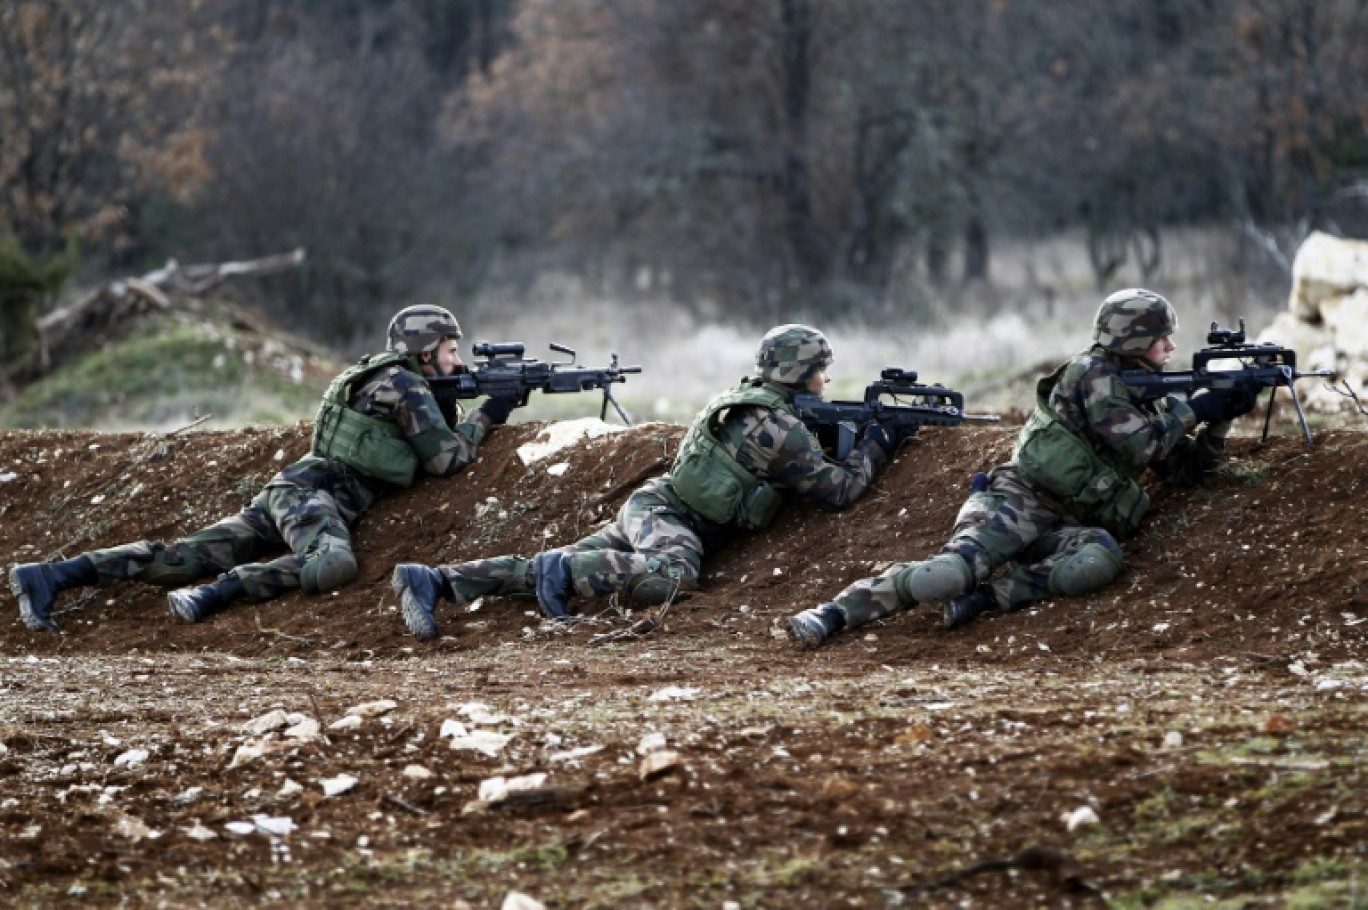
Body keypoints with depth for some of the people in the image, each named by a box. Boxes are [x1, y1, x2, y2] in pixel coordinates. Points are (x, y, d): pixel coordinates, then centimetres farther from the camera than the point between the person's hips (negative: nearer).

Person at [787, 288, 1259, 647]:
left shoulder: (1144, 396, 24)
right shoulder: (1094, 373, -1)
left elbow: (1184, 468, 24)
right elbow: (1138, 446, -10)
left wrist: (1220, 419, 11)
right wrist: (1191, 410, 0)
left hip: (1067, 527, 7)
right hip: (1019, 503, -7)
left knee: (1102, 558, -31)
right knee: (954, 570, -31)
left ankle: (986, 596, -30)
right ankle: (835, 612, -25)